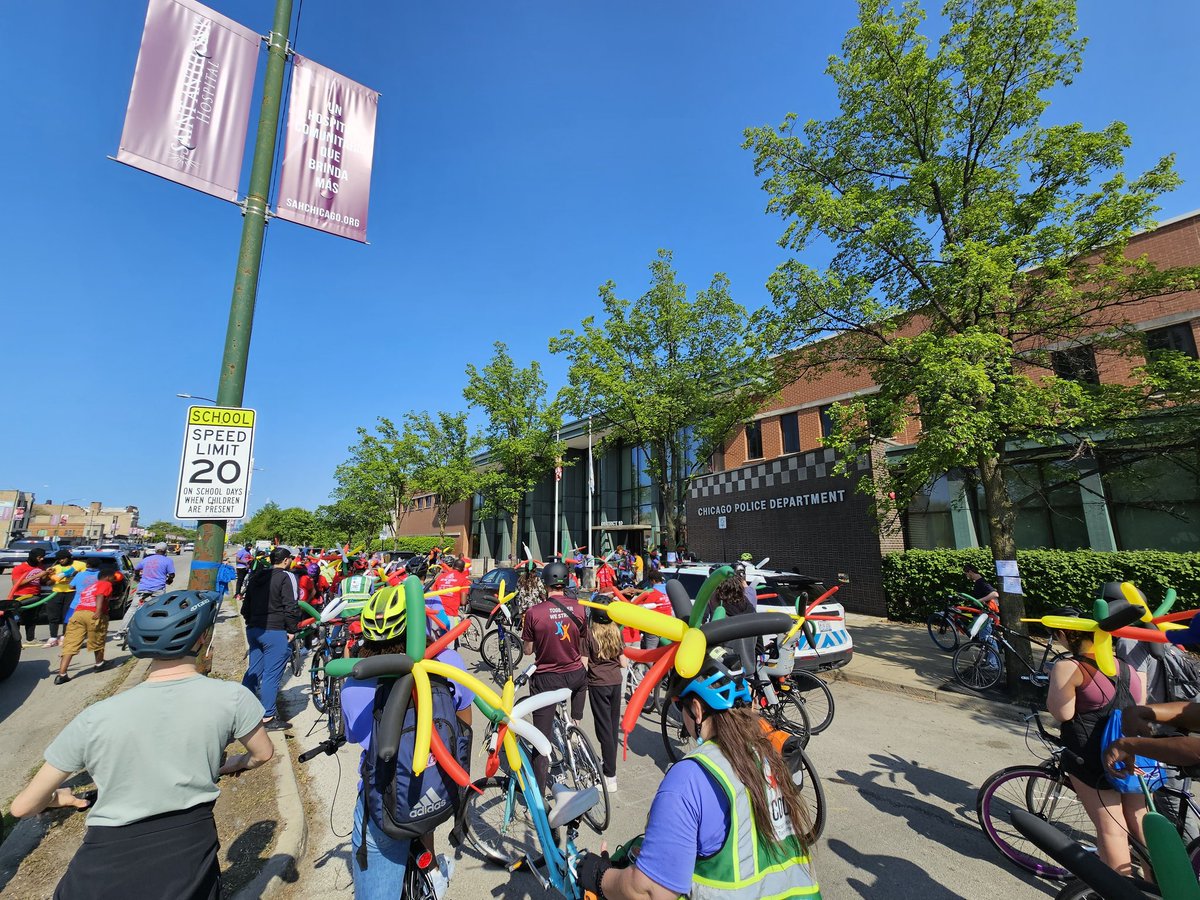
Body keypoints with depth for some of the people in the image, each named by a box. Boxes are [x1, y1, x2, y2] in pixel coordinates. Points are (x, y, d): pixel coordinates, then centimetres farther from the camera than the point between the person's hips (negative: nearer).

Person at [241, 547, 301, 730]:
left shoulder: (256, 577, 13)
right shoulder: (287, 577, -12)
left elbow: (246, 604, 19)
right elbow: (291, 607, -17)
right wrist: (292, 630, -7)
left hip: (253, 630, 8)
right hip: (275, 632, -8)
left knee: (253, 670, 19)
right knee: (271, 674, 0)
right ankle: (268, 717, 7)